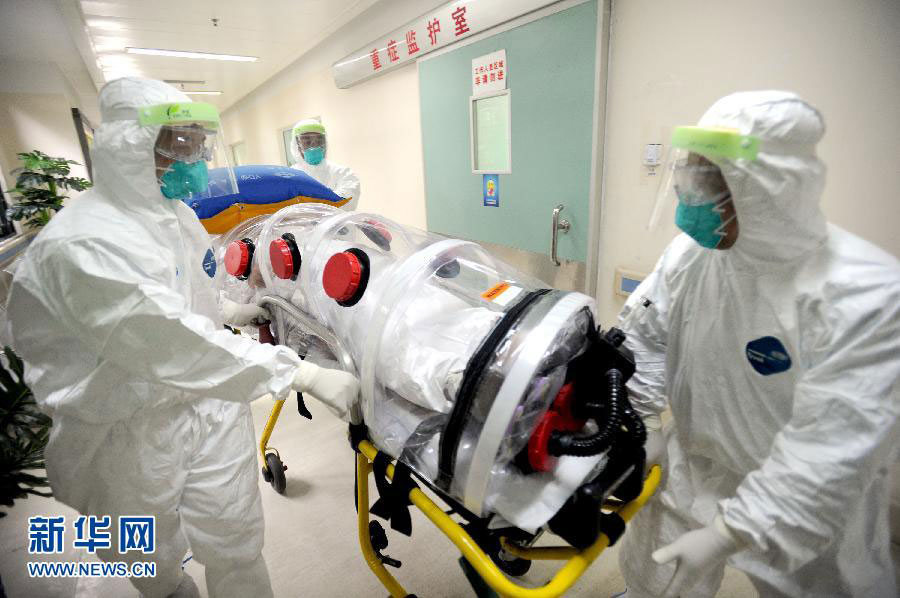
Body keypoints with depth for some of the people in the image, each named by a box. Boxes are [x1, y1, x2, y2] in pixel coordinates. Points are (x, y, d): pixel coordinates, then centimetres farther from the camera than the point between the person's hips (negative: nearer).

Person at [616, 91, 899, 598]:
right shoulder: (690, 253, -13)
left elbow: (832, 451, -28)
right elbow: (644, 336, -1)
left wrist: (730, 533, -29)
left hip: (808, 508, -3)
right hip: (695, 467, 4)